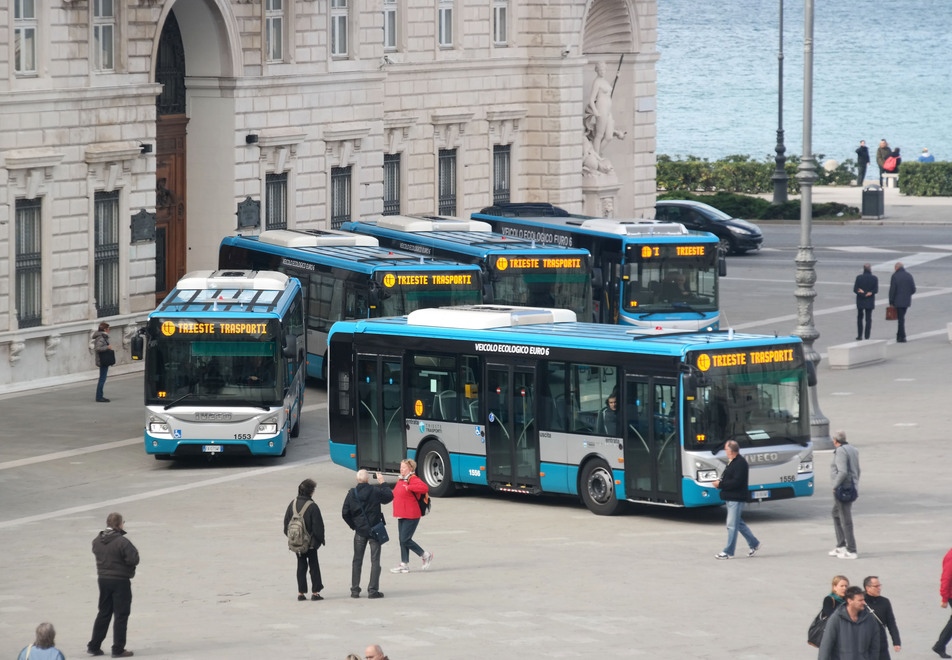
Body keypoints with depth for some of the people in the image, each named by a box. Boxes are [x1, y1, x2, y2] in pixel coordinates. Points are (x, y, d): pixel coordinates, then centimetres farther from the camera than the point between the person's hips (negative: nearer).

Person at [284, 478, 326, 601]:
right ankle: (315, 592, 5)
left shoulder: (293, 504, 0)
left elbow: (286, 522, 6)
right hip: (310, 542, -4)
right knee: (314, 565, 6)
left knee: (301, 566, 11)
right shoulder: (312, 506, -16)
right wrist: (321, 539, 1)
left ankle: (301, 592, 9)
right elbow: (318, 526, -13)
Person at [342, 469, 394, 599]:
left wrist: (353, 525, 11)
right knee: (375, 560, 3)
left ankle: (355, 590, 10)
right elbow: (389, 497, 7)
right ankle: (373, 590, -2)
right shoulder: (375, 491, -12)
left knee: (357, 560, 11)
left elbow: (345, 513, -2)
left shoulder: (352, 493, -6)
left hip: (359, 530, 2)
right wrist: (382, 483, 16)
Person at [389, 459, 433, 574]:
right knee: (402, 540, 9)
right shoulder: (401, 480, 15)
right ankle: (404, 565, 14)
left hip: (411, 516, -9)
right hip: (401, 516, 9)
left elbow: (425, 488, -30)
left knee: (405, 540, -8)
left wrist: (409, 487, -29)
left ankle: (425, 556, 9)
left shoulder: (413, 480, -13)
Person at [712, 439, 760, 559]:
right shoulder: (731, 462, 15)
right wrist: (720, 482, 4)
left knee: (732, 525, -7)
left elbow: (736, 482, -24)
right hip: (730, 498, 11)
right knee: (739, 523, 18)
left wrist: (720, 484, -19)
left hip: (736, 498, -11)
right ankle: (754, 543, 29)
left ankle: (728, 552, -4)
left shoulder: (740, 463, -17)